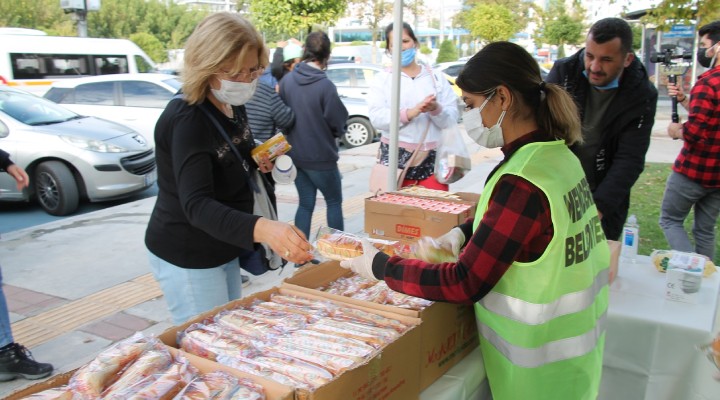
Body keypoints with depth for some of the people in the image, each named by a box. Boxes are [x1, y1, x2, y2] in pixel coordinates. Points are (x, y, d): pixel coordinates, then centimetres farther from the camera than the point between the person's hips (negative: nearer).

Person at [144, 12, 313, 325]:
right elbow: (196, 205, -38)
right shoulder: (187, 120, -26)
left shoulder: (232, 106, 0)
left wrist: (261, 159, -4)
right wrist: (262, 228, -55)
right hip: (186, 258, -8)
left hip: (223, 250, 9)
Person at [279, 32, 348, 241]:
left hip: (295, 154, 5)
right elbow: (338, 122, -12)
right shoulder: (326, 86, -21)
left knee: (305, 204, 15)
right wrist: (335, 134, 9)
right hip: (320, 157, -5)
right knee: (334, 202, 14)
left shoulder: (287, 80, -5)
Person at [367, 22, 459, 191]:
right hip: (395, 157, -1)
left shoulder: (436, 77, 11)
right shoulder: (382, 79, 6)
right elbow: (376, 118, -9)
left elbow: (452, 119, 5)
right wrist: (410, 113, -22)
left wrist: (436, 109, -17)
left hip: (433, 157, 2)